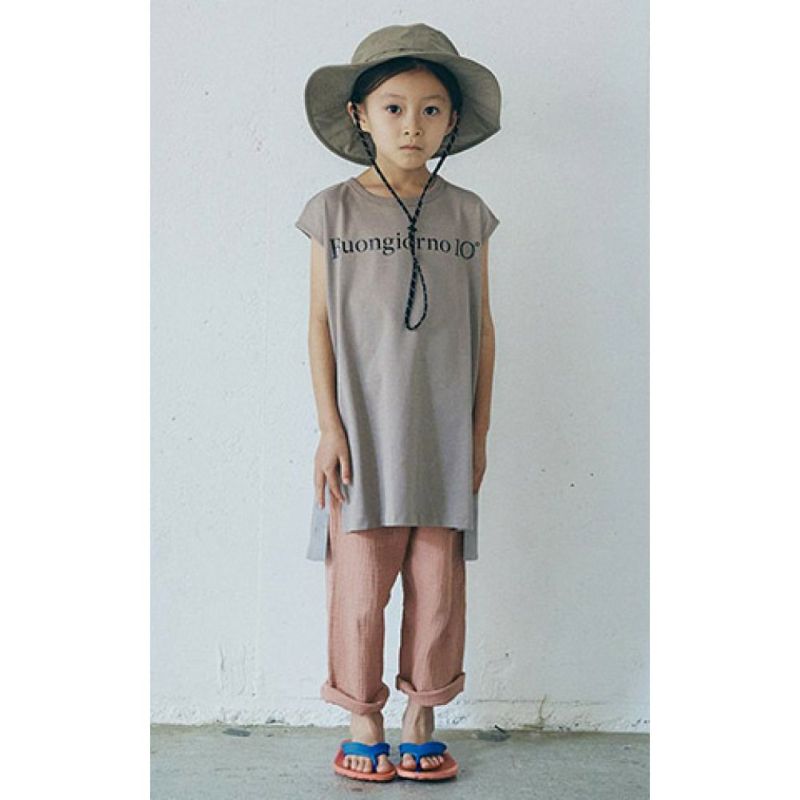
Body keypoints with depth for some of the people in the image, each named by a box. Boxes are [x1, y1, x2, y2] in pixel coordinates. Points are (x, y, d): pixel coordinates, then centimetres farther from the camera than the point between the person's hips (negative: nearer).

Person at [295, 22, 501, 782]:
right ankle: (364, 723, 20)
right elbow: (321, 322, 0)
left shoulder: (466, 214, 6)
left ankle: (421, 720, 24)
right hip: (363, 427, -2)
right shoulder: (335, 211, 1)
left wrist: (479, 430, 7)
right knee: (360, 583, 1)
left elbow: (482, 326, 8)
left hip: (442, 430, 2)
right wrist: (329, 426, -5)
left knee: (438, 584, 6)